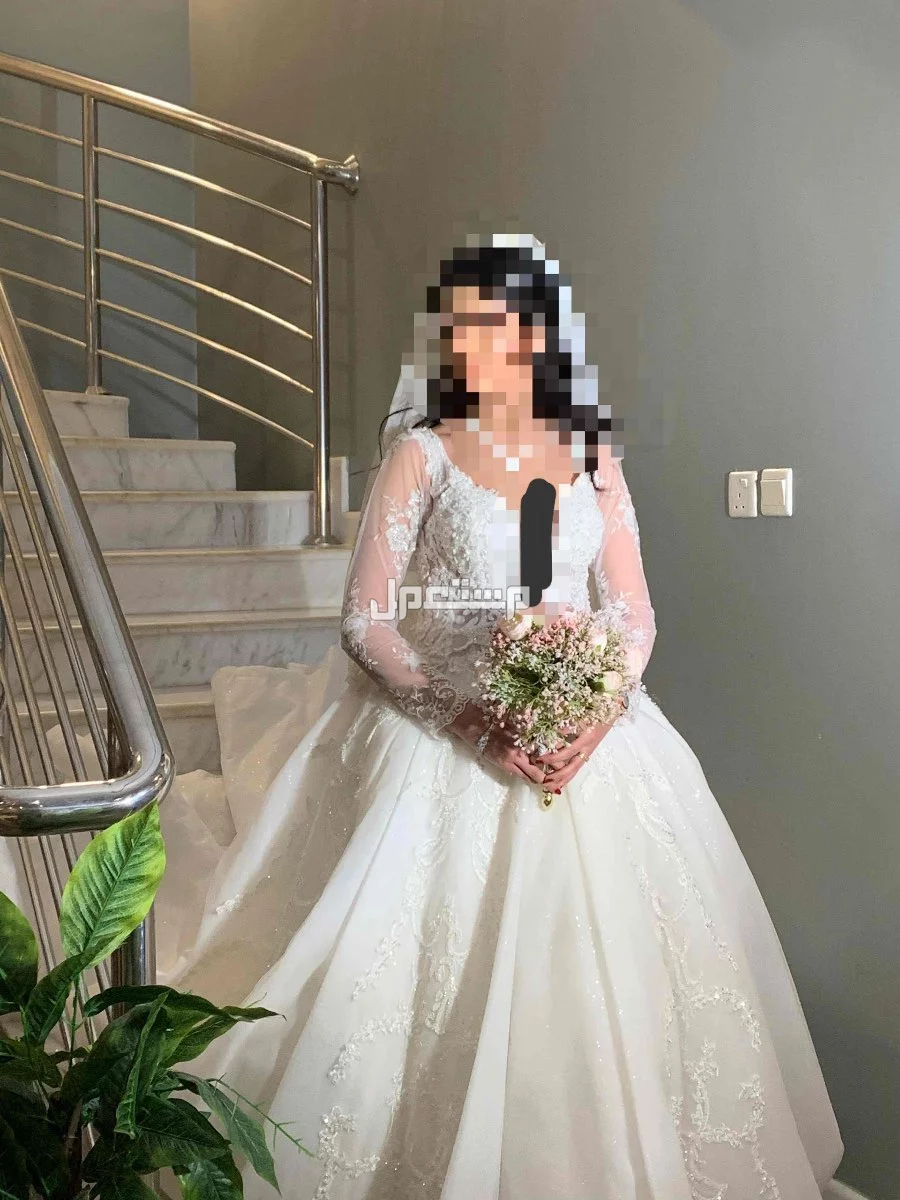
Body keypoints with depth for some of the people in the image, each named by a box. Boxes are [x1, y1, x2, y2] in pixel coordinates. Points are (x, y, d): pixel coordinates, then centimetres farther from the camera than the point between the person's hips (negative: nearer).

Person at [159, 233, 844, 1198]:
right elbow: (364, 620, -6)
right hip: (447, 744, -2)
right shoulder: (422, 454, 0)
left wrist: (598, 720, -11)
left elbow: (635, 614, 8)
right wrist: (471, 719, -17)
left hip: (585, 742, 3)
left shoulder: (592, 460, 9)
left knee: (591, 974, 3)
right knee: (445, 968, -6)